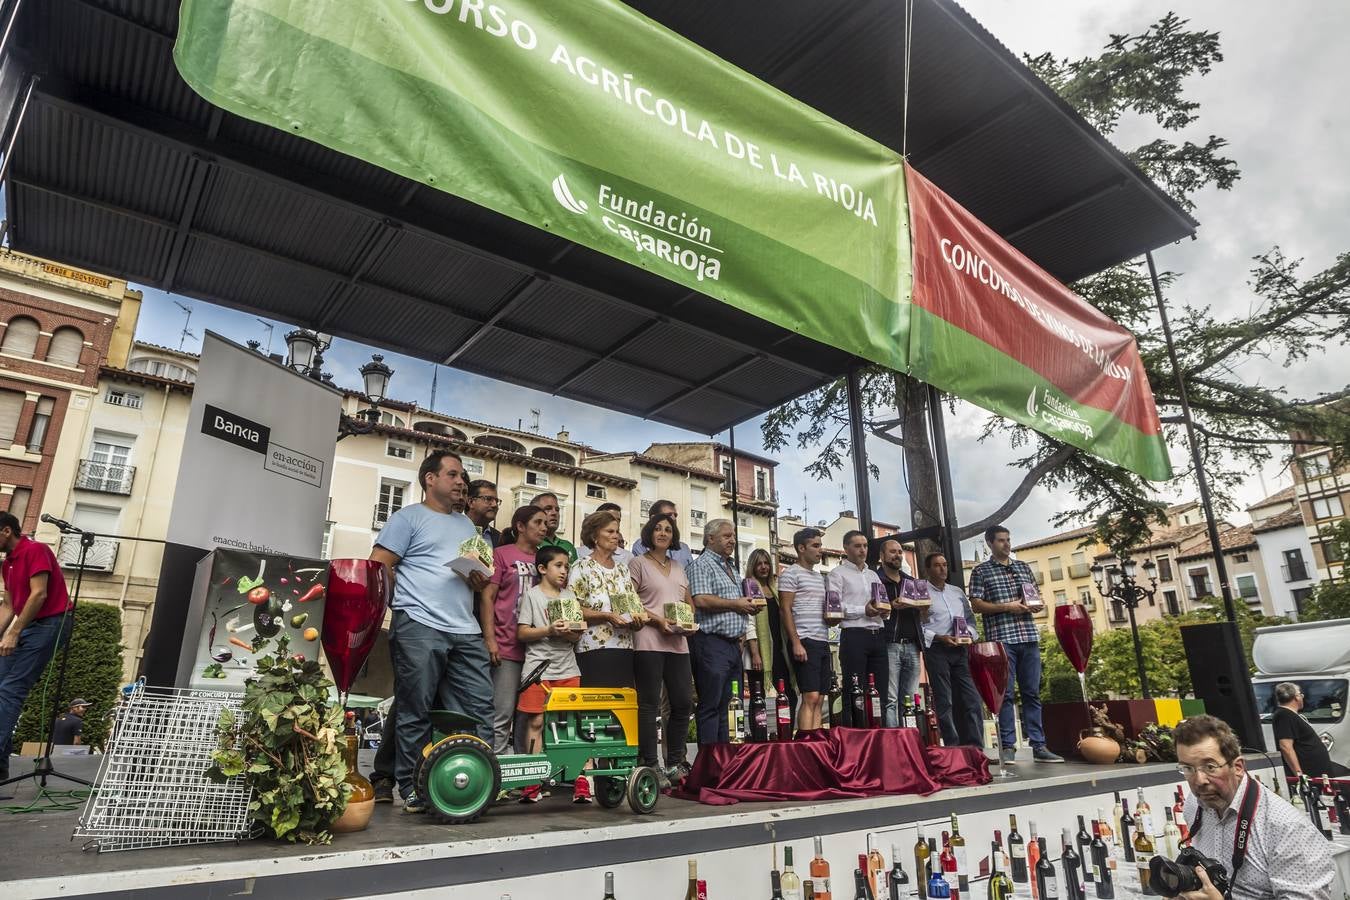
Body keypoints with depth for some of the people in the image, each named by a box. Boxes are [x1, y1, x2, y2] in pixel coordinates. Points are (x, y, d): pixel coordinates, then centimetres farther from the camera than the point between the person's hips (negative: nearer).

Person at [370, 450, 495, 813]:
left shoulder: (466, 525, 24)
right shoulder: (408, 517, 3)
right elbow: (378, 568, -4)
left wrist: (481, 581, 7)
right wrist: (406, 598, -7)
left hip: (466, 631, 7)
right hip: (419, 626, -6)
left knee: (482, 707, 3)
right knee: (415, 713, 0)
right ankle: (412, 791, 11)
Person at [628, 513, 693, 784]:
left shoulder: (678, 567, 21)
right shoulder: (638, 563, 3)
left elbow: (690, 602, 23)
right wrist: (657, 620, -15)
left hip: (678, 642, 6)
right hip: (649, 641, -6)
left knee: (684, 702, 6)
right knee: (649, 704, -3)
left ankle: (674, 763, 18)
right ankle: (649, 766, 3)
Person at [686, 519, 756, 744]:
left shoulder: (731, 569, 23)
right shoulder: (701, 565, -6)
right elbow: (701, 600, -21)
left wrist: (748, 607, 9)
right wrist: (736, 604, -10)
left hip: (733, 643, 9)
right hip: (711, 643, -9)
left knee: (728, 704, 11)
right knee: (710, 705, -5)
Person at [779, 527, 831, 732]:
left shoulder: (820, 577, 22)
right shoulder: (791, 573, -3)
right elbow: (785, 610, -9)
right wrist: (796, 643, -16)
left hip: (823, 642, 8)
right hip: (804, 642, -8)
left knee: (820, 700, 5)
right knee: (811, 698, -12)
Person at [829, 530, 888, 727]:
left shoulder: (873, 575, 24)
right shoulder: (838, 573, 2)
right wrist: (863, 611, -16)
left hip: (877, 636, 6)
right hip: (854, 636, -6)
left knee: (880, 692, 5)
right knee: (855, 693, -5)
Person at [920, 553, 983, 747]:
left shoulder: (958, 592, 21)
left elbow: (970, 617, 24)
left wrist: (969, 633, 3)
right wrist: (939, 638, -15)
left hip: (960, 649, 5)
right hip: (936, 649, -5)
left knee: (971, 699, -2)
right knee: (944, 701, -4)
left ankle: (975, 747, 2)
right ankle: (953, 748, -1)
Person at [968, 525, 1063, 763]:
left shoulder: (1023, 567, 18)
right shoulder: (981, 571, 4)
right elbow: (976, 604, -2)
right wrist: (1006, 606, -13)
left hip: (1029, 636, 4)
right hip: (1001, 638, -4)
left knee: (1032, 693, 6)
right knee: (1005, 693, -3)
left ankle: (1039, 746, 9)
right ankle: (1008, 746, 2)